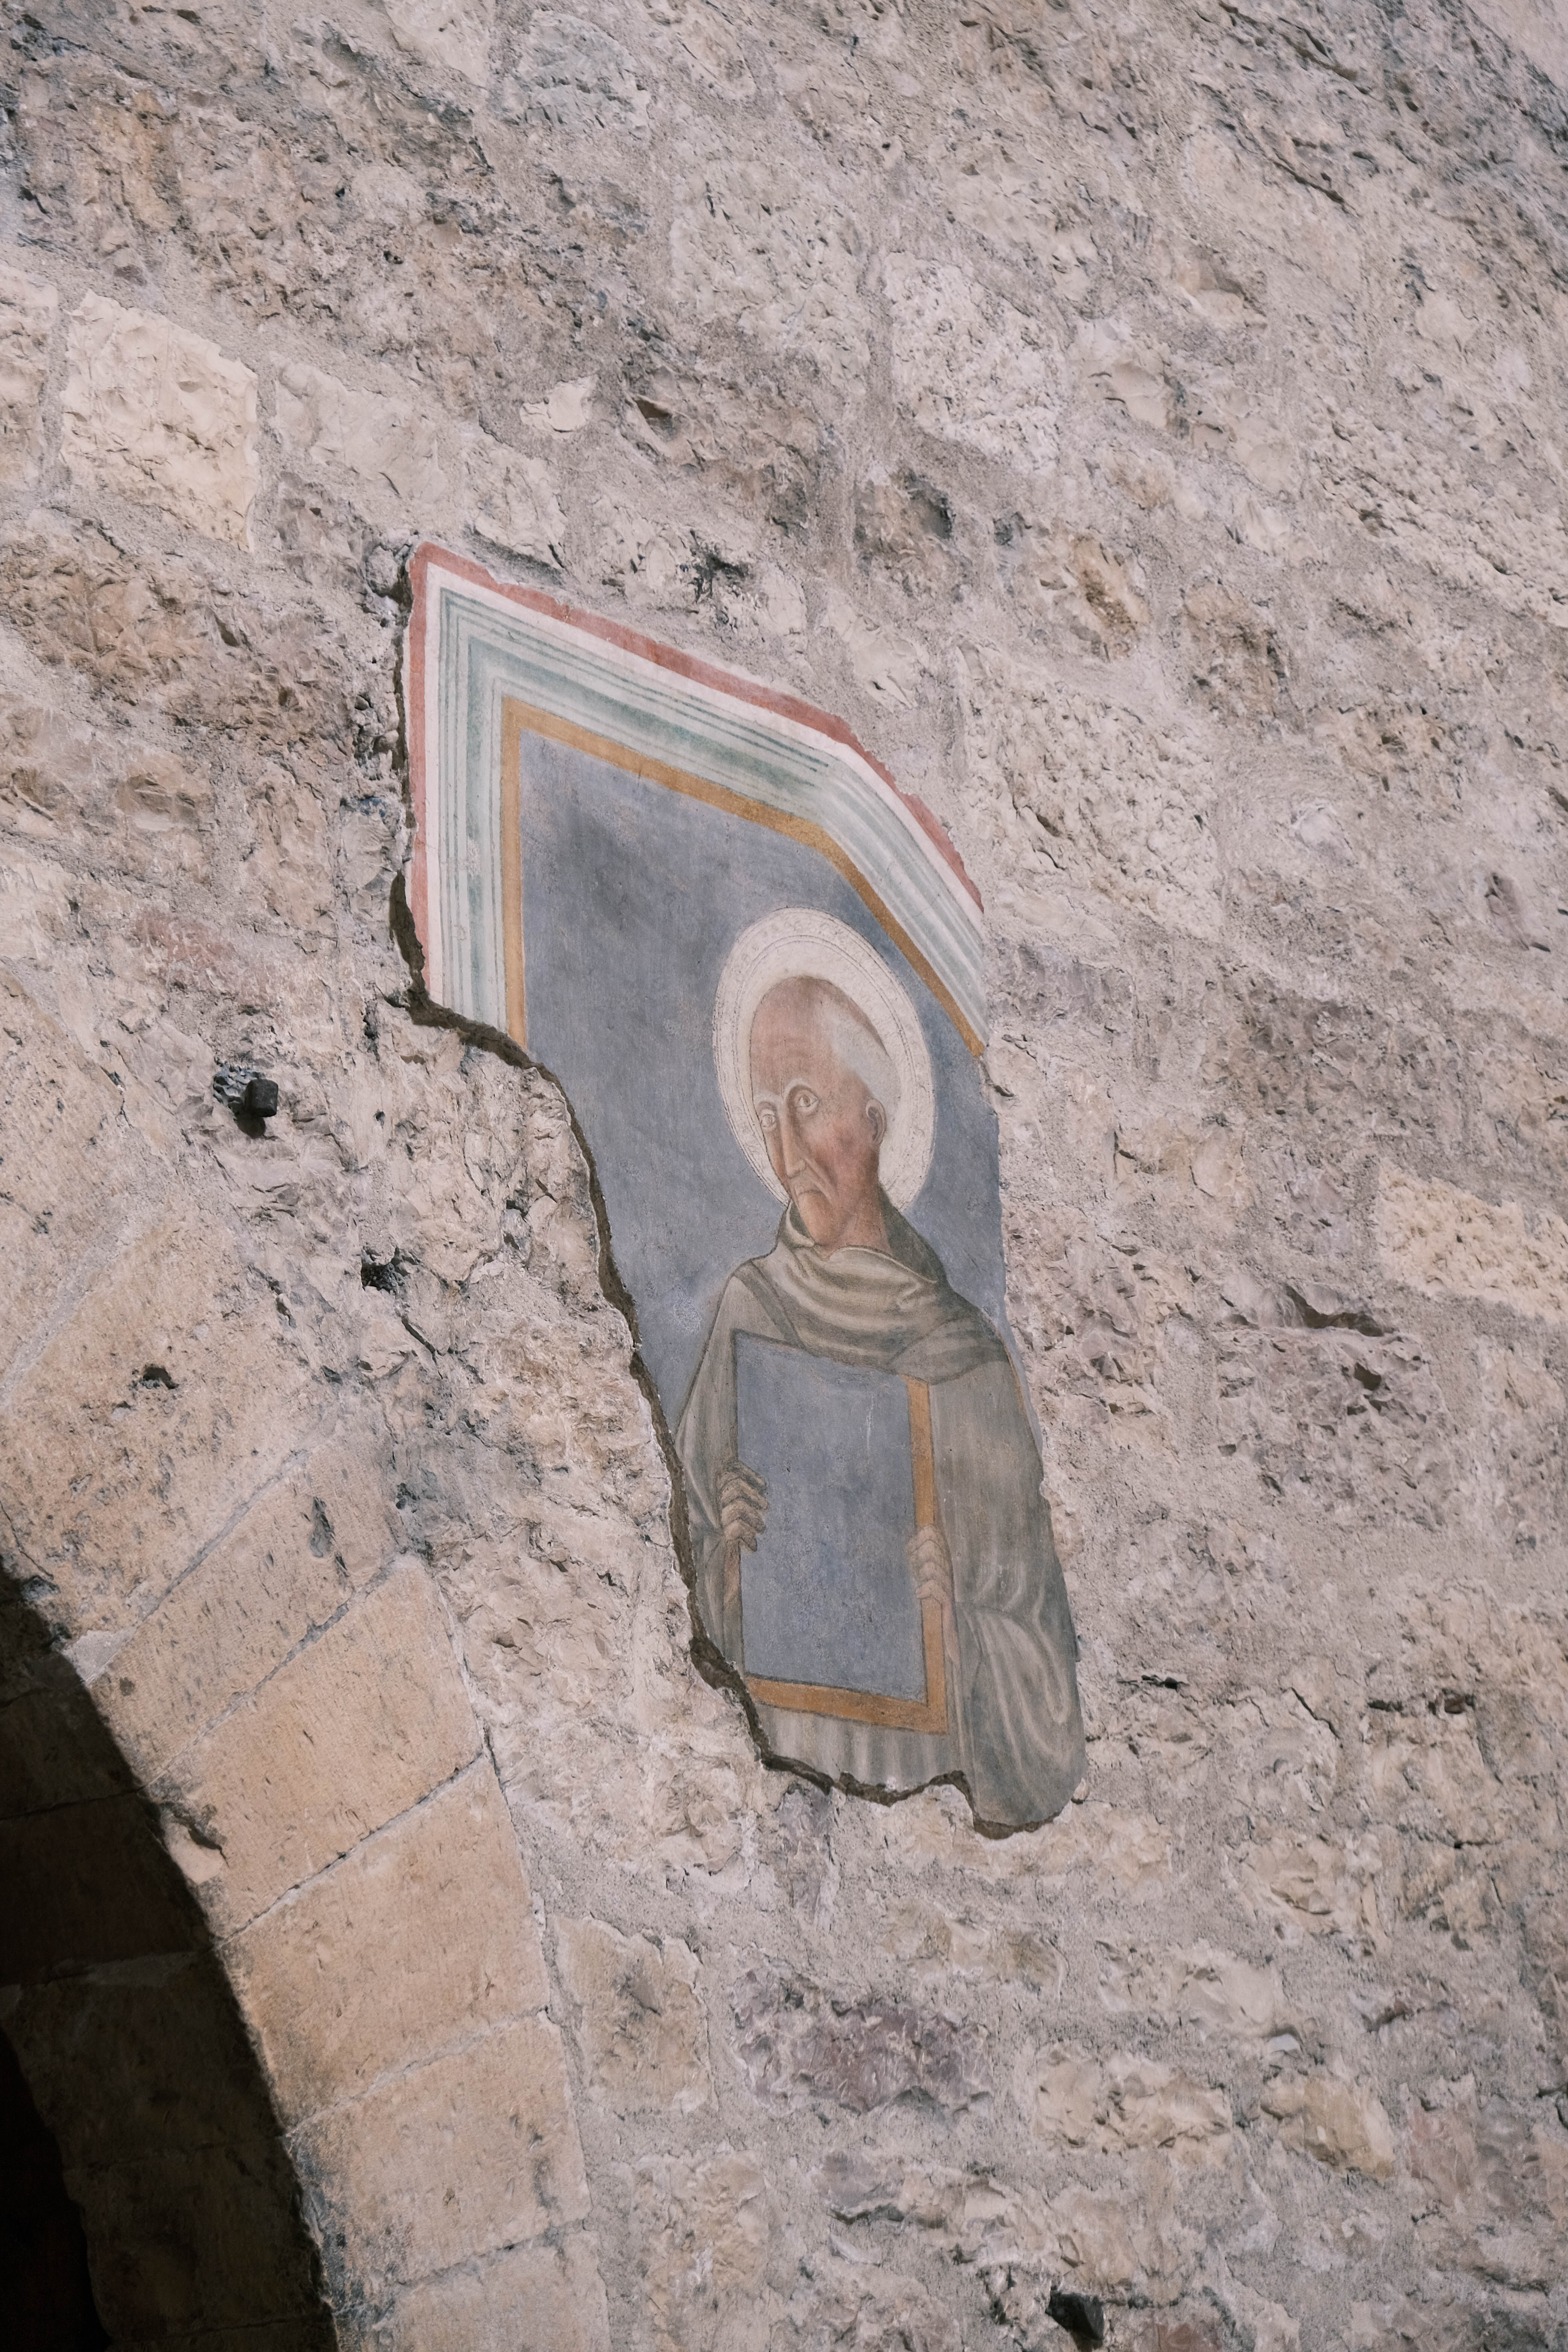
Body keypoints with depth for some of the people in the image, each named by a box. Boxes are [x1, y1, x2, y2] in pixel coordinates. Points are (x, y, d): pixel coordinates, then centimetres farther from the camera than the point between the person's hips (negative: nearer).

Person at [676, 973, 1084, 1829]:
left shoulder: (960, 1355, -5)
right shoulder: (749, 1309, 3)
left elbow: (1033, 1626, 0)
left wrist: (951, 1618, -16)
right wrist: (729, 1547, -8)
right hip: (785, 1750, 2)